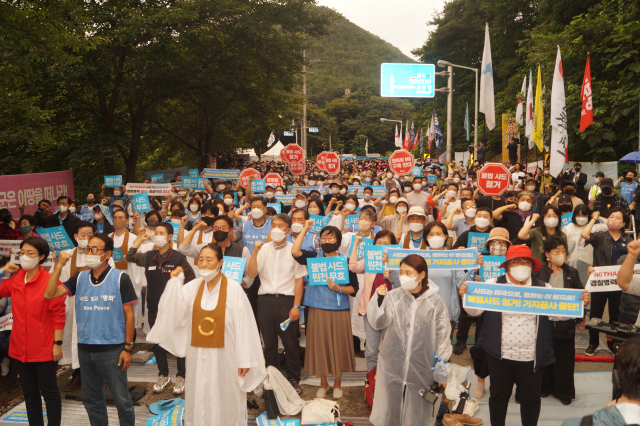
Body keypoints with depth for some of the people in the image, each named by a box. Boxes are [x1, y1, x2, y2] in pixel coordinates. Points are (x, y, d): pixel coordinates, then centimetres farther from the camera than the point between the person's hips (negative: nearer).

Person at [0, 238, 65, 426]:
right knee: (29, 393, 16)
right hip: (20, 349, 6)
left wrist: (57, 343, -14)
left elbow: (58, 316, -12)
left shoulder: (50, 281, -12)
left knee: (49, 392, 5)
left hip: (43, 350, -6)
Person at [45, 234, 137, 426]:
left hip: (112, 350, -5)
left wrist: (127, 347, -8)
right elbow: (49, 294, -5)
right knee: (91, 400, 17)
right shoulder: (80, 278, 6)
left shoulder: (120, 278, -7)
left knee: (122, 400, 2)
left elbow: (129, 315, -6)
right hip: (85, 350, 5)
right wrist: (59, 266, -12)